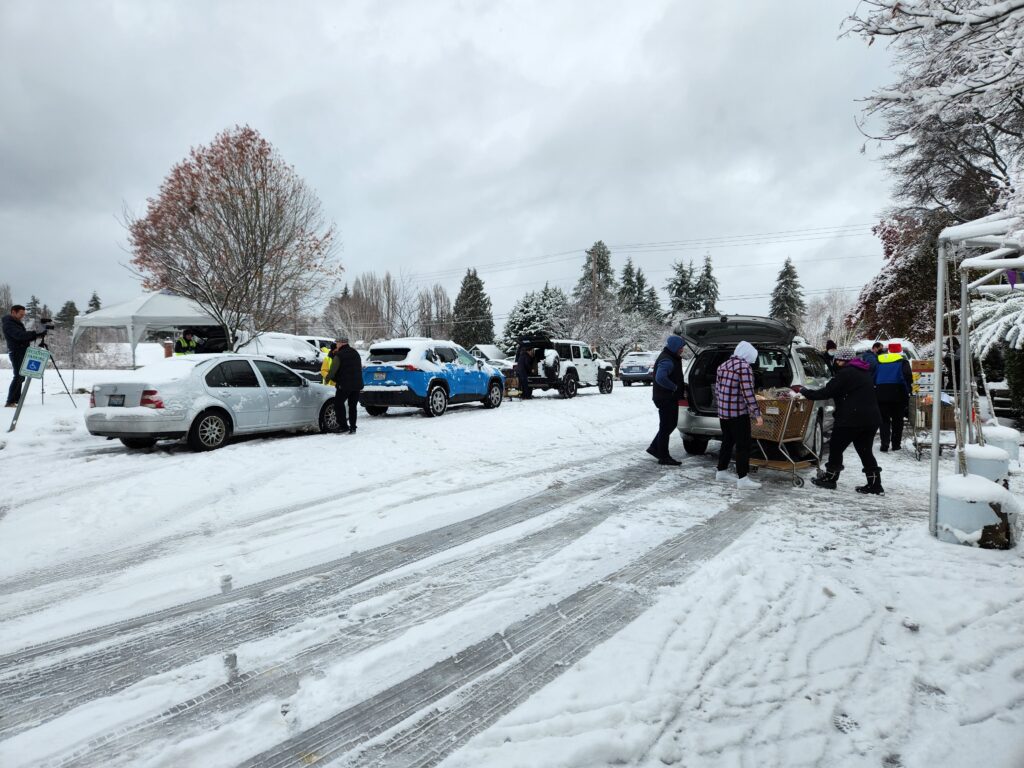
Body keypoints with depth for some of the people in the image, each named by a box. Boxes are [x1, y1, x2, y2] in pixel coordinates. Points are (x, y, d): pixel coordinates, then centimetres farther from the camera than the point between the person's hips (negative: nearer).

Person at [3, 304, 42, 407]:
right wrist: (35, 333, -32)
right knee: (18, 376, -12)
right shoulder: (8, 324, -11)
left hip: (22, 352, 10)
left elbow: (24, 337, 18)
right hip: (16, 353, -10)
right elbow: (19, 335, -26)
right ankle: (10, 402, -12)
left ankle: (16, 399, 18)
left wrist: (36, 335, 1)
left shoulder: (17, 323, 19)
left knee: (20, 377, 12)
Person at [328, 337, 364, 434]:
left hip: (344, 385, -7)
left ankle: (343, 426, -2)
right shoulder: (356, 353, 14)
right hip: (357, 385, 7)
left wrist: (328, 378, 8)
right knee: (352, 406, 12)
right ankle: (353, 428, 11)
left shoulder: (339, 355, -9)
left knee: (338, 404, 4)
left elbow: (333, 370, -11)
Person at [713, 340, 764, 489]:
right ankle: (742, 479, -3)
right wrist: (757, 414, -18)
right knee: (743, 446, -3)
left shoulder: (723, 365, 12)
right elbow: (748, 393, -19)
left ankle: (721, 472, 28)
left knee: (727, 442, 20)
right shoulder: (744, 366, -13)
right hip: (738, 413, -8)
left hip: (723, 412, 8)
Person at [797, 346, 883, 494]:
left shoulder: (845, 373, -12)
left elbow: (826, 392, -14)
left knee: (836, 447, 6)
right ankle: (875, 484, 12)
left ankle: (830, 478, 15)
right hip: (871, 419, 9)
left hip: (852, 419, -8)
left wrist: (803, 391, -5)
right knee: (865, 451, 14)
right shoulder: (864, 373, 18)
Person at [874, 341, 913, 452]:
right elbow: (907, 376, -13)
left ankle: (885, 444, -5)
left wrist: (874, 390, 16)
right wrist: (909, 388, -1)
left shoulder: (879, 361, 10)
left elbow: (872, 377, 10)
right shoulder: (903, 361, 1)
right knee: (897, 420, 9)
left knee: (884, 420, 6)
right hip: (898, 394, -2)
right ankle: (896, 444, 12)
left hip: (881, 394, 2)